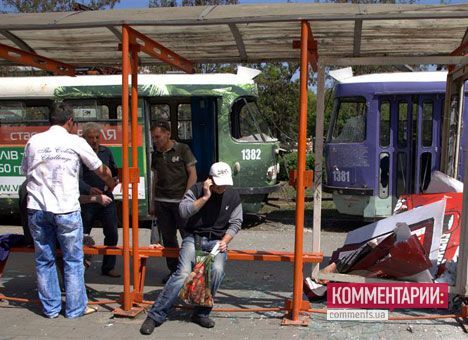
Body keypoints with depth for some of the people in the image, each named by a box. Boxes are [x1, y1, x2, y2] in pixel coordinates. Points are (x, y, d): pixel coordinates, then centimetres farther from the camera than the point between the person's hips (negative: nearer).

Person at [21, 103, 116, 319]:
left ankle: (51, 308, 22)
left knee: (44, 260, 13)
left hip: (37, 209, 3)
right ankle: (75, 308, 16)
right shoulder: (75, 142, -2)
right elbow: (101, 170, 8)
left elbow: (25, 171, 17)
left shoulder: (34, 141, 5)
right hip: (66, 209, -3)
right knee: (73, 261, 8)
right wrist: (111, 184, 28)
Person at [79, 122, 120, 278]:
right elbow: (77, 178, -17)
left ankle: (108, 267, 20)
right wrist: (89, 189, -33)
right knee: (82, 235, 4)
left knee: (112, 234, 7)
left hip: (107, 198, 5)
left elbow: (114, 171, 22)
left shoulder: (106, 152, 9)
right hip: (87, 200, -4)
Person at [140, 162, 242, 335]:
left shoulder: (233, 196, 6)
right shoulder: (197, 189, -2)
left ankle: (201, 313, -11)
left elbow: (235, 223, 10)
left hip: (217, 240, 2)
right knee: (183, 273, -23)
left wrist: (225, 240, -6)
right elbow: (183, 211, -15)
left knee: (217, 270, -29)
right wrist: (205, 197, -19)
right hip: (194, 237, -2)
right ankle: (155, 315, -16)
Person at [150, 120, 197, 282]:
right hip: (162, 202, 5)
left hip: (180, 200, -5)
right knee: (168, 238, 9)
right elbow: (156, 178, 17)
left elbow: (193, 174, -4)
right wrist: (153, 203, 14)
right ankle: (174, 270, 21)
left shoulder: (182, 149, -2)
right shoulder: (155, 154, 12)